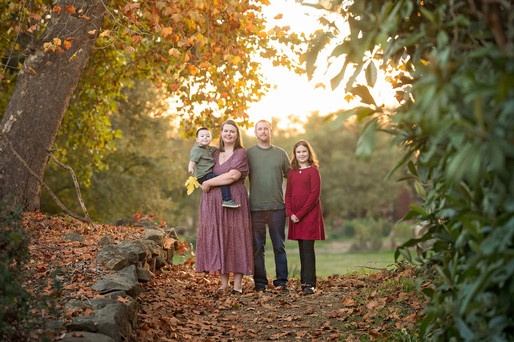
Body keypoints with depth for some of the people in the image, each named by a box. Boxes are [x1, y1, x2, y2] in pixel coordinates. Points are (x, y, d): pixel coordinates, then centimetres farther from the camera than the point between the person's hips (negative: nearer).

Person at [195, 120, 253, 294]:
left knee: (236, 239, -3)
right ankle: (223, 284, 11)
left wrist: (208, 183, -9)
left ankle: (237, 285, 2)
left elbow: (233, 175, -15)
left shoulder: (241, 153, -1)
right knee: (217, 240, 3)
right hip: (213, 203, 5)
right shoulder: (215, 154, 17)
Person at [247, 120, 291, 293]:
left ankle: (281, 281, 10)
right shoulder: (248, 153, 5)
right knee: (257, 247, 4)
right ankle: (260, 282, 12)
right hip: (256, 207, -1)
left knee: (279, 246, 4)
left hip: (277, 207, 1)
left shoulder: (281, 153, 10)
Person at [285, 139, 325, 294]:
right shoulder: (292, 173, 13)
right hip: (295, 216, 5)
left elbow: (314, 195, -10)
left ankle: (310, 283, -7)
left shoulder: (313, 171, -3)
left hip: (309, 213, -5)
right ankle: (303, 280, 15)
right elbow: (288, 194, 12)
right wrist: (290, 213, -4)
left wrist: (300, 213, -14)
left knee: (308, 247, -8)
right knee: (301, 248, 9)